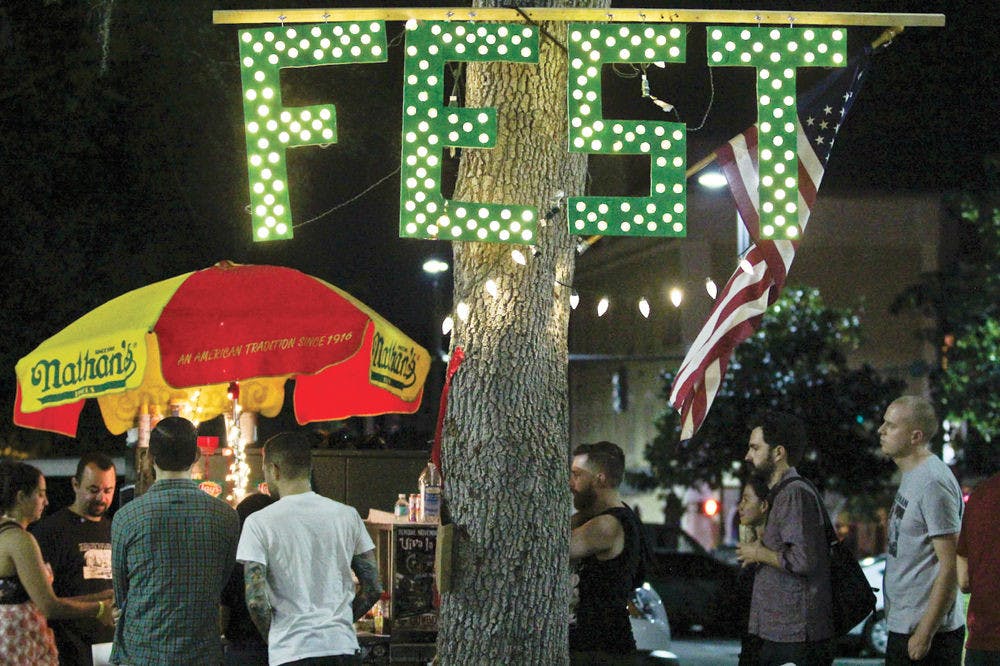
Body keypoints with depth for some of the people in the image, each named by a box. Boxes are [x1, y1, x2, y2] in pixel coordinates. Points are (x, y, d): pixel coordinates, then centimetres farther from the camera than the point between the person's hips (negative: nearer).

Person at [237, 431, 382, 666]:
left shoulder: (259, 523, -5)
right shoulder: (347, 515, 7)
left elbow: (256, 601, -11)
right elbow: (373, 588, 8)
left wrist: (274, 638, 6)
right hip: (344, 646, 3)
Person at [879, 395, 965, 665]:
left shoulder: (933, 483, -18)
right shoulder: (912, 476, 13)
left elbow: (950, 567, -21)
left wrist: (924, 633, -20)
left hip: (928, 632, -10)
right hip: (903, 625, 10)